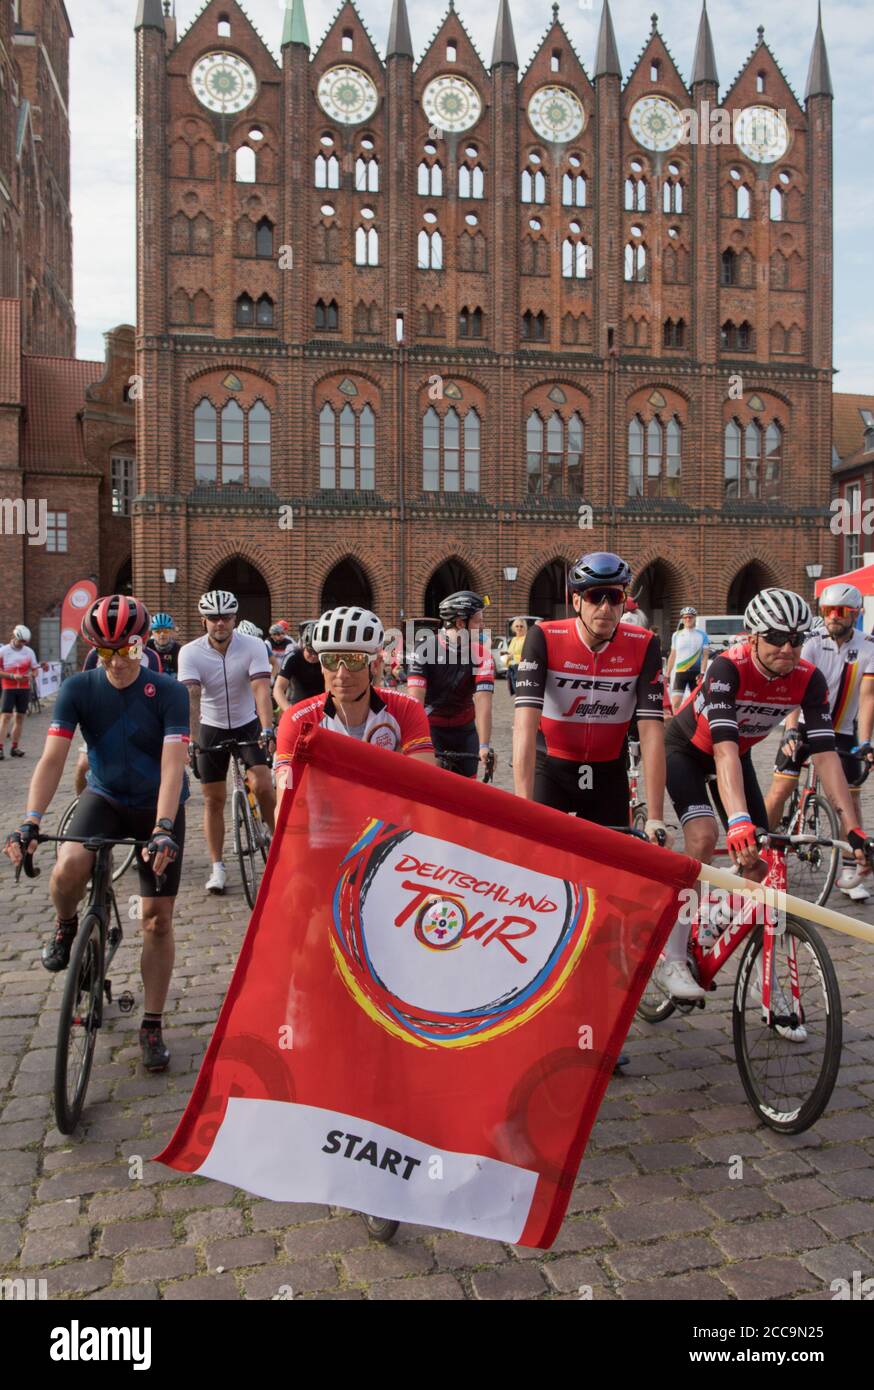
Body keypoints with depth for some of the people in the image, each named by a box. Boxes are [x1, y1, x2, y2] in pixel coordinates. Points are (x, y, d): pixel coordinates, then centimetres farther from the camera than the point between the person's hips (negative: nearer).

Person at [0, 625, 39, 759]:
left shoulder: (29, 651, 4)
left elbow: (35, 669, 9)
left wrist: (30, 676, -13)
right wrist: (13, 676, -18)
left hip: (24, 689, 3)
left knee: (19, 718, 6)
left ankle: (14, 747, 13)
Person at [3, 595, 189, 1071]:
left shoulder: (168, 693, -20)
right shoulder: (78, 688, -14)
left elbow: (172, 766, -28)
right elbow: (52, 758, -21)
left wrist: (162, 830, -42)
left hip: (159, 806, -1)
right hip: (105, 798, 1)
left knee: (157, 919, -1)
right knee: (68, 868, -30)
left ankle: (152, 1026, 15)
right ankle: (66, 927, 6)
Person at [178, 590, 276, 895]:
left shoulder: (253, 646, -17)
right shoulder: (190, 652, -16)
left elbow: (261, 689, -27)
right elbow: (191, 698, -26)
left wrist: (267, 729, -41)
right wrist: (191, 740, -38)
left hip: (247, 725, -1)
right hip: (211, 729, 1)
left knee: (262, 785, -17)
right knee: (214, 799, 3)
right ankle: (217, 867, 12)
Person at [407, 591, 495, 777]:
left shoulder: (482, 654, -14)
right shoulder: (425, 650, -19)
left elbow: (483, 702, -23)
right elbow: (415, 700, -26)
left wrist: (484, 746, -34)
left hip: (464, 729, 2)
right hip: (430, 727, -2)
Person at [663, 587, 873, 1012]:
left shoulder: (808, 679, -21)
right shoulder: (728, 668, -35)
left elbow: (825, 755, -25)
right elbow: (723, 748, -45)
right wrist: (739, 822, -57)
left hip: (737, 754, 5)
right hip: (686, 749, -4)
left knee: (758, 864, -4)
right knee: (705, 835, -29)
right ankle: (670, 959, -17)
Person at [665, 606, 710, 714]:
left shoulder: (702, 634, 1)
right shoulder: (677, 635, 7)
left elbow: (705, 655, -2)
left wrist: (702, 673, -13)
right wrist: (667, 674, 10)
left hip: (696, 672, -1)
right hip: (680, 672, 1)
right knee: (676, 702, -12)